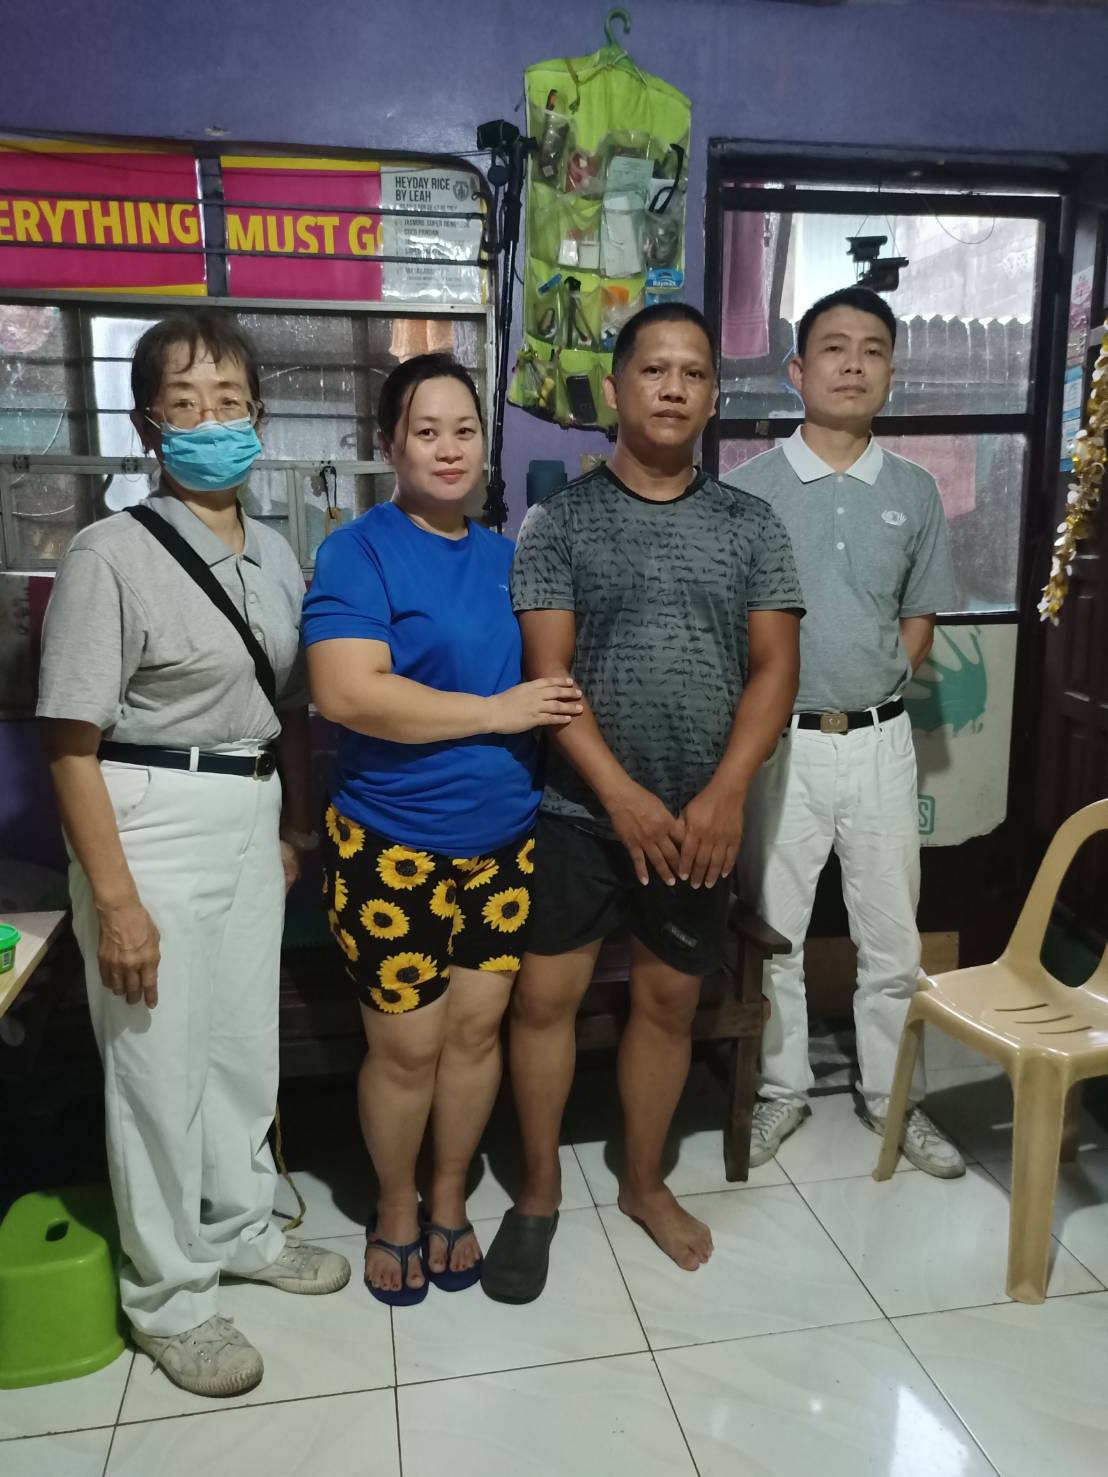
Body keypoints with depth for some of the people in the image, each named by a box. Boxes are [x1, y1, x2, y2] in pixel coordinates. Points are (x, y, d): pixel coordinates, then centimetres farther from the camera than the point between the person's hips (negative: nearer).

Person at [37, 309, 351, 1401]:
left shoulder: (273, 554, 7)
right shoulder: (111, 555, -13)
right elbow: (71, 744, -15)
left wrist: (297, 824, 12)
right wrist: (115, 899, -17)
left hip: (252, 818, 6)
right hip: (152, 823, -6)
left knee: (247, 1039, 18)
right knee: (159, 1062, 6)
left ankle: (238, 1228, 41)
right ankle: (167, 1299, 27)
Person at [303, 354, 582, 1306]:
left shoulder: (507, 558, 8)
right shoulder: (358, 552, -10)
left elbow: (547, 675, 20)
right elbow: (347, 694, -22)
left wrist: (559, 716, -1)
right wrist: (496, 712, -19)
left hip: (505, 839, 5)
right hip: (391, 844, -4)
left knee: (477, 1028, 13)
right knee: (406, 1045, 6)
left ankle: (451, 1202, 35)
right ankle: (395, 1211, 32)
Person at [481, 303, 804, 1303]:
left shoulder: (751, 526, 4)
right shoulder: (560, 521, -2)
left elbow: (775, 669, -1)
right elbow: (547, 672, -9)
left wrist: (725, 794, -13)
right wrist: (623, 794, -18)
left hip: (703, 815, 2)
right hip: (579, 809, -1)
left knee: (669, 1001, 13)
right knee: (545, 996, 4)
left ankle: (644, 1183, 34)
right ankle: (539, 1190, 26)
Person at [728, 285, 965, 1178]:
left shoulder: (915, 492, 4)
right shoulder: (747, 488, -5)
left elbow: (919, 622, 10)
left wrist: (866, 697, 0)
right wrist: (796, 707, -6)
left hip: (881, 742, 3)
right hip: (779, 741, -2)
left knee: (893, 936, 12)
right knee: (773, 930, 10)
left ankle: (894, 1096, 30)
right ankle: (783, 1089, 28)